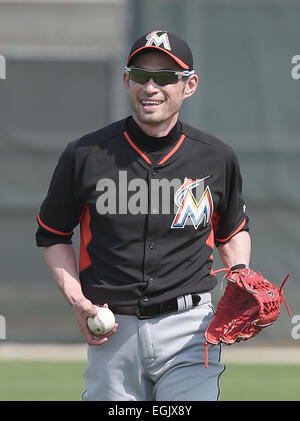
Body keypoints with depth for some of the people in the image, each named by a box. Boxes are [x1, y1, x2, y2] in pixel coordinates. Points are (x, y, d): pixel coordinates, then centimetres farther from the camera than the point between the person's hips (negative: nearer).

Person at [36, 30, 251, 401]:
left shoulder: (216, 158, 3)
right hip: (113, 329, 1)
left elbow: (232, 231, 20)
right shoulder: (86, 156, -1)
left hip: (188, 330, -1)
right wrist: (76, 300, -2)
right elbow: (52, 236, 12)